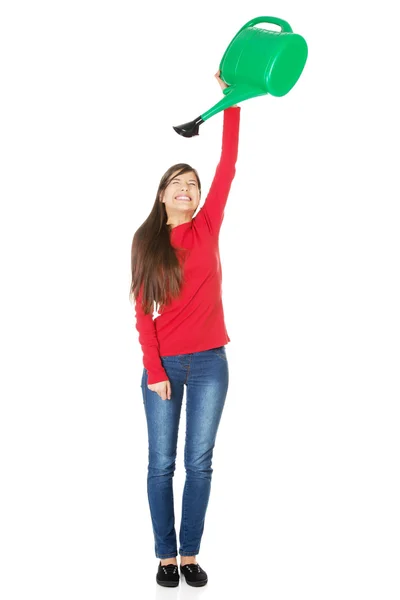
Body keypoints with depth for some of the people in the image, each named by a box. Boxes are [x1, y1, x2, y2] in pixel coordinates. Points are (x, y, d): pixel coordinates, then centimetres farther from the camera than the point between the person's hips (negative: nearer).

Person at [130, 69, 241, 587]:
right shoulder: (146, 241, 2)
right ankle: (165, 555, 17)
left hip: (209, 362, 1)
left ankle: (190, 554, 17)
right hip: (164, 364, 0)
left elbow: (228, 165, -3)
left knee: (199, 463, 5)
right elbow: (142, 311, -1)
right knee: (161, 464, 5)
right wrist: (154, 370, -8)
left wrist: (231, 101, -7)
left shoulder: (207, 229, 4)